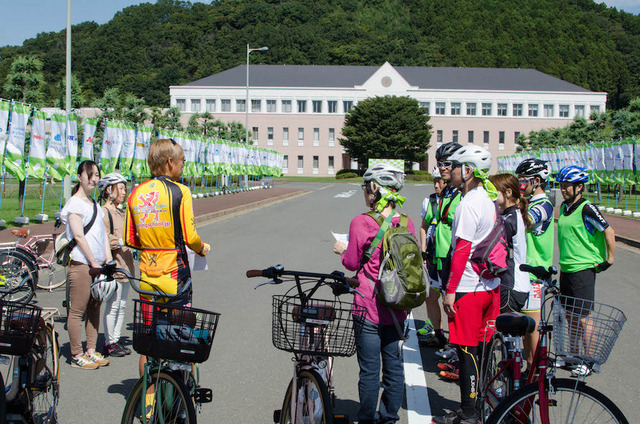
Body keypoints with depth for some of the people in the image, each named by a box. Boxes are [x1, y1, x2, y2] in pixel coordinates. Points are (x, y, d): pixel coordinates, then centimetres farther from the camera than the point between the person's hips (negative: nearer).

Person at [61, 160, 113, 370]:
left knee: (94, 309, 11)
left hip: (97, 265, 8)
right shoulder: (74, 203, -7)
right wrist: (93, 262, -12)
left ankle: (91, 351, 18)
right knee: (77, 311, -3)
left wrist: (108, 260, 6)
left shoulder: (95, 205, 19)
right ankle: (77, 356, 2)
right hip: (81, 264, -8)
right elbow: (78, 236, -13)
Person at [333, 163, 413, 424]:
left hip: (370, 307, -5)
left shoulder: (361, 223, -14)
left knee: (369, 370, 5)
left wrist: (342, 250, 15)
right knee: (394, 366, 14)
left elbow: (352, 262, -6)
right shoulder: (406, 223, 0)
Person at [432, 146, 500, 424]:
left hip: (468, 287, -9)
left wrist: (450, 291, -16)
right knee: (483, 348, 15)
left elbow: (462, 251, -20)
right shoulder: (489, 199, 11)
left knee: (466, 351, -1)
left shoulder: (468, 203, -17)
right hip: (490, 284, 9)